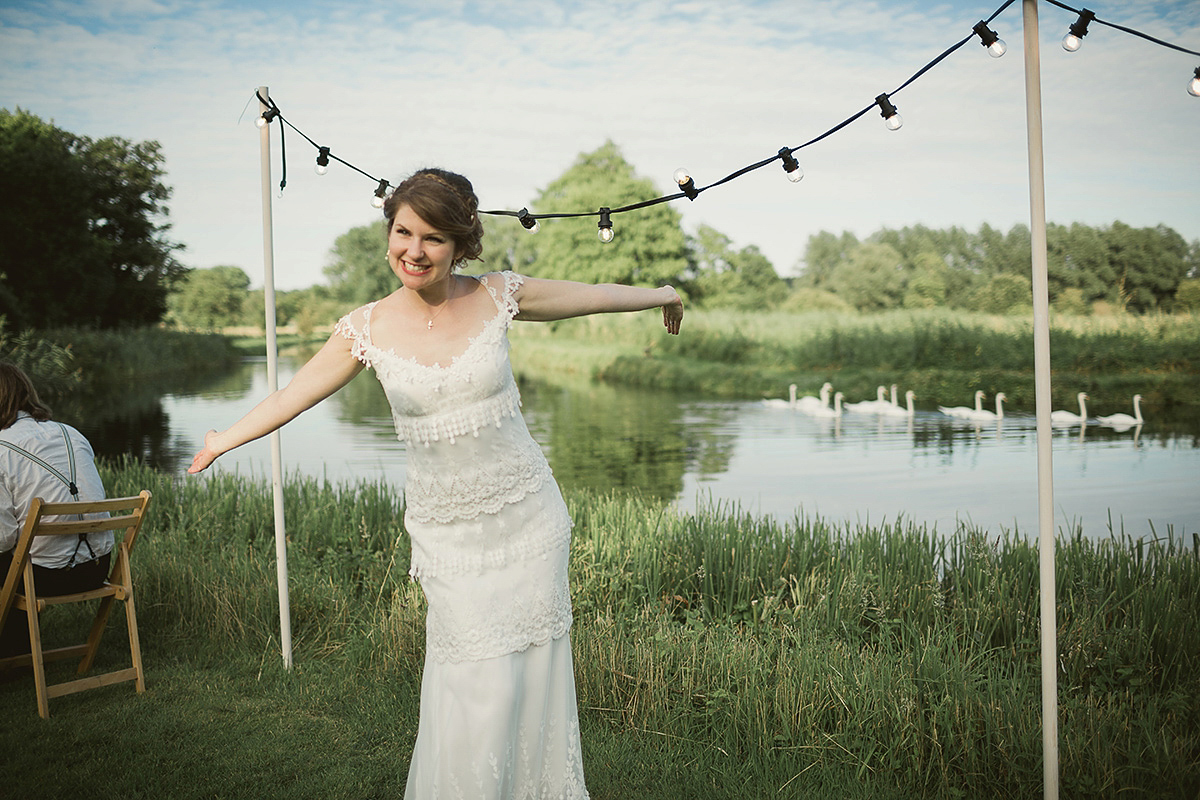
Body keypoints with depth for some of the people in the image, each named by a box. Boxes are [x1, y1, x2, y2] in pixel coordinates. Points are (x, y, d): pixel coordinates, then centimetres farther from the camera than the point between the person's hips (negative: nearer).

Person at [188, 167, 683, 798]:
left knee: (531, 674, 7)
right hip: (444, 529, 0)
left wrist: (661, 293, 22)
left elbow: (590, 296, 8)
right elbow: (296, 393, 7)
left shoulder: (497, 296, -6)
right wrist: (222, 441, 16)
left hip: (525, 516, 1)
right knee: (476, 686, -1)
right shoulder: (368, 328, -5)